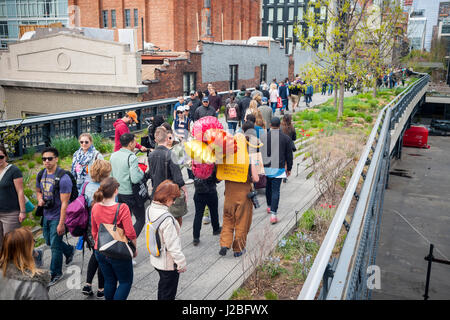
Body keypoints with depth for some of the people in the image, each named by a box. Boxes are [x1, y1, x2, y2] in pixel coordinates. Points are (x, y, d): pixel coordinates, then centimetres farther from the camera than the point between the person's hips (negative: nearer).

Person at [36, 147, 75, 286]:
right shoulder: (41, 175, 1)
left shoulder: (63, 178, -22)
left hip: (57, 217, -7)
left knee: (55, 246, 2)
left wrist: (61, 223, -22)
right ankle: (69, 250, 47)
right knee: (49, 242, 21)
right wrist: (39, 200, -4)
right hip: (46, 215, 8)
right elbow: (38, 190, 20)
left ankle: (55, 273, 20)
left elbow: (64, 203, -22)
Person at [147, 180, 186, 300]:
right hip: (168, 263, -8)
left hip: (156, 259, 8)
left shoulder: (150, 209, -6)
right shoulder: (166, 219, -32)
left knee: (162, 286, 30)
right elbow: (173, 245, -26)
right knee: (168, 294, 13)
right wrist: (181, 263, -14)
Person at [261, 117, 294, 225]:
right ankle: (273, 213, -10)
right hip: (278, 168, -1)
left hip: (266, 167, 1)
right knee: (275, 190, -1)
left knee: (268, 187, 21)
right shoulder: (286, 138, -2)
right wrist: (289, 168, 14)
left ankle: (269, 206, 38)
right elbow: (289, 155, 3)